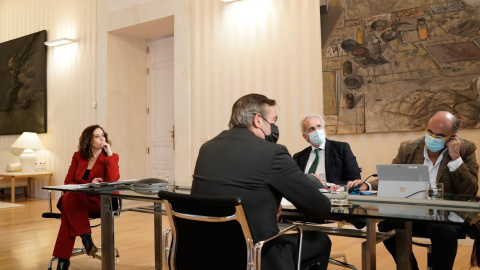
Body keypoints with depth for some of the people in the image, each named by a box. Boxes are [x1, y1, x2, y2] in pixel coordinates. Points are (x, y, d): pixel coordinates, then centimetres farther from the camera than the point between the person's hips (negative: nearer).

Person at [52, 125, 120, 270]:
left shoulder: (111, 157, 2)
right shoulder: (78, 156, 10)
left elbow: (112, 181, -16)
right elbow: (68, 182, 7)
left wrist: (109, 154, -16)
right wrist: (88, 185, -12)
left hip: (98, 202, -3)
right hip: (76, 199, 3)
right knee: (69, 197, -34)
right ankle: (85, 236, -28)